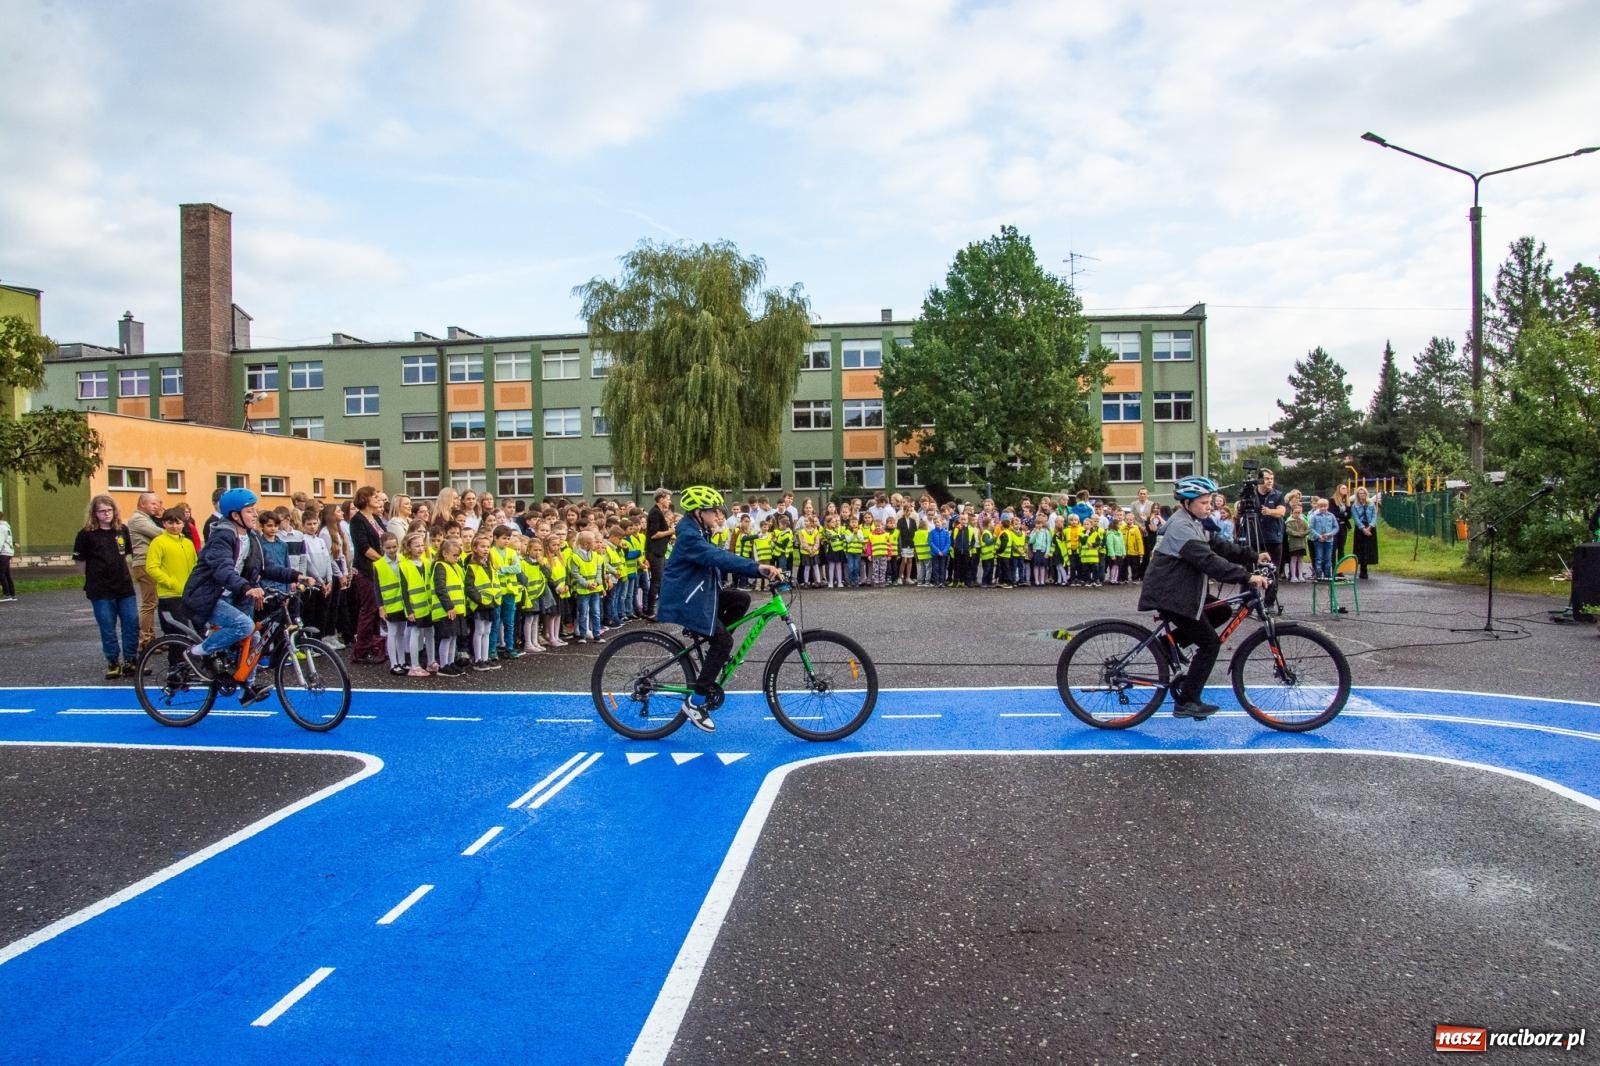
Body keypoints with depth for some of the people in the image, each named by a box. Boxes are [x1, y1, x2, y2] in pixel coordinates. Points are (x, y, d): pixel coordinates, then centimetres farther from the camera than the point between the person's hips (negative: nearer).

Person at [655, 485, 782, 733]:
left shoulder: (700, 535, 13)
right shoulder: (690, 536, -19)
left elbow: (720, 558, 8)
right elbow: (719, 558, -34)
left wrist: (761, 570, -3)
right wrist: (757, 567, -42)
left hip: (700, 595, 10)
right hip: (684, 600, -10)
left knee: (741, 599, 0)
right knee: (723, 640, -14)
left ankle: (715, 653, 10)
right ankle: (695, 702, -9)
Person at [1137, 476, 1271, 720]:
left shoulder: (1191, 523, 15)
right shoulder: (1181, 526, -19)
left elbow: (1218, 545, 15)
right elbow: (1208, 560, -28)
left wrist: (1254, 556, 6)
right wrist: (1247, 577, -32)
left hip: (1180, 591, 10)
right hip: (1169, 596, -10)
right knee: (1210, 643, -7)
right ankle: (1187, 702, 0)